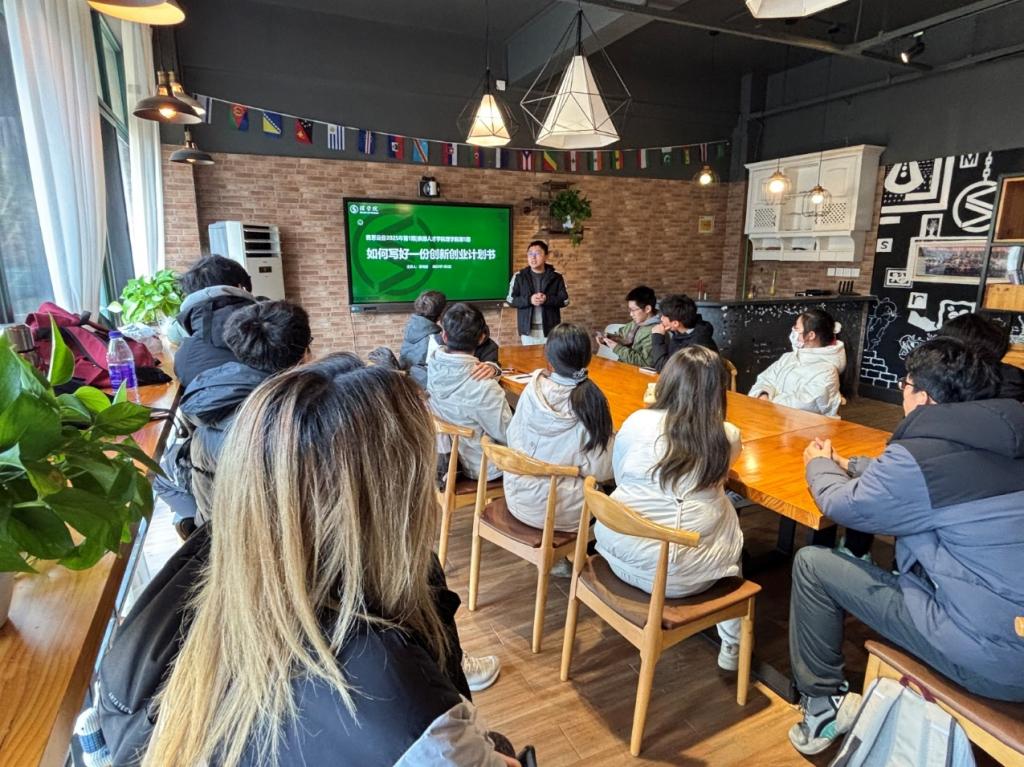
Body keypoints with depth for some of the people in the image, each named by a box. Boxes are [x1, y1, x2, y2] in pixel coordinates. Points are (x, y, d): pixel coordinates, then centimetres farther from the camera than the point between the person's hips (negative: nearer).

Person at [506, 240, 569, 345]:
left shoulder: (556, 277, 1)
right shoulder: (519, 276, 1)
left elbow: (565, 300, 0)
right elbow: (510, 299, 0)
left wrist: (547, 299, -18)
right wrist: (529, 300, -17)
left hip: (550, 329, 0)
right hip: (528, 329, 0)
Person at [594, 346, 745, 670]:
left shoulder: (637, 422, -10)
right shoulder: (727, 437, -8)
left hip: (624, 557, 1)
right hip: (688, 575, 0)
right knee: (726, 519, 27)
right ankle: (731, 644, 32)